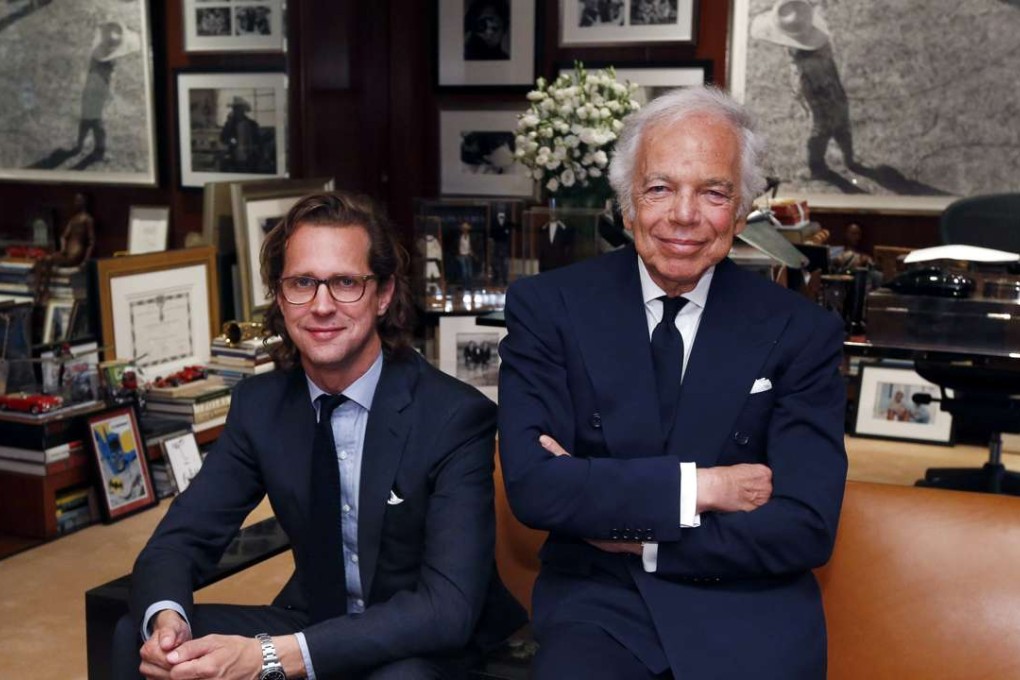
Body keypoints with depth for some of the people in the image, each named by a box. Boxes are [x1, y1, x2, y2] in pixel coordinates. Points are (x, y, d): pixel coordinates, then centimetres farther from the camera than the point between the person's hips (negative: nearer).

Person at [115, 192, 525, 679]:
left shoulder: (456, 416, -20)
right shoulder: (259, 405, -4)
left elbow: (449, 607, -28)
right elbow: (179, 539, -3)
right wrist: (166, 620, -28)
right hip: (311, 623, 4)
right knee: (137, 638, -14)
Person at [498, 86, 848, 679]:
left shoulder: (801, 332, 0)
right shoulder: (548, 308, -1)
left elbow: (806, 529, -7)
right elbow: (531, 484, -10)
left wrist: (637, 535, -10)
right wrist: (699, 486, -14)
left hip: (747, 614, 2)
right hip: (598, 606, -1)